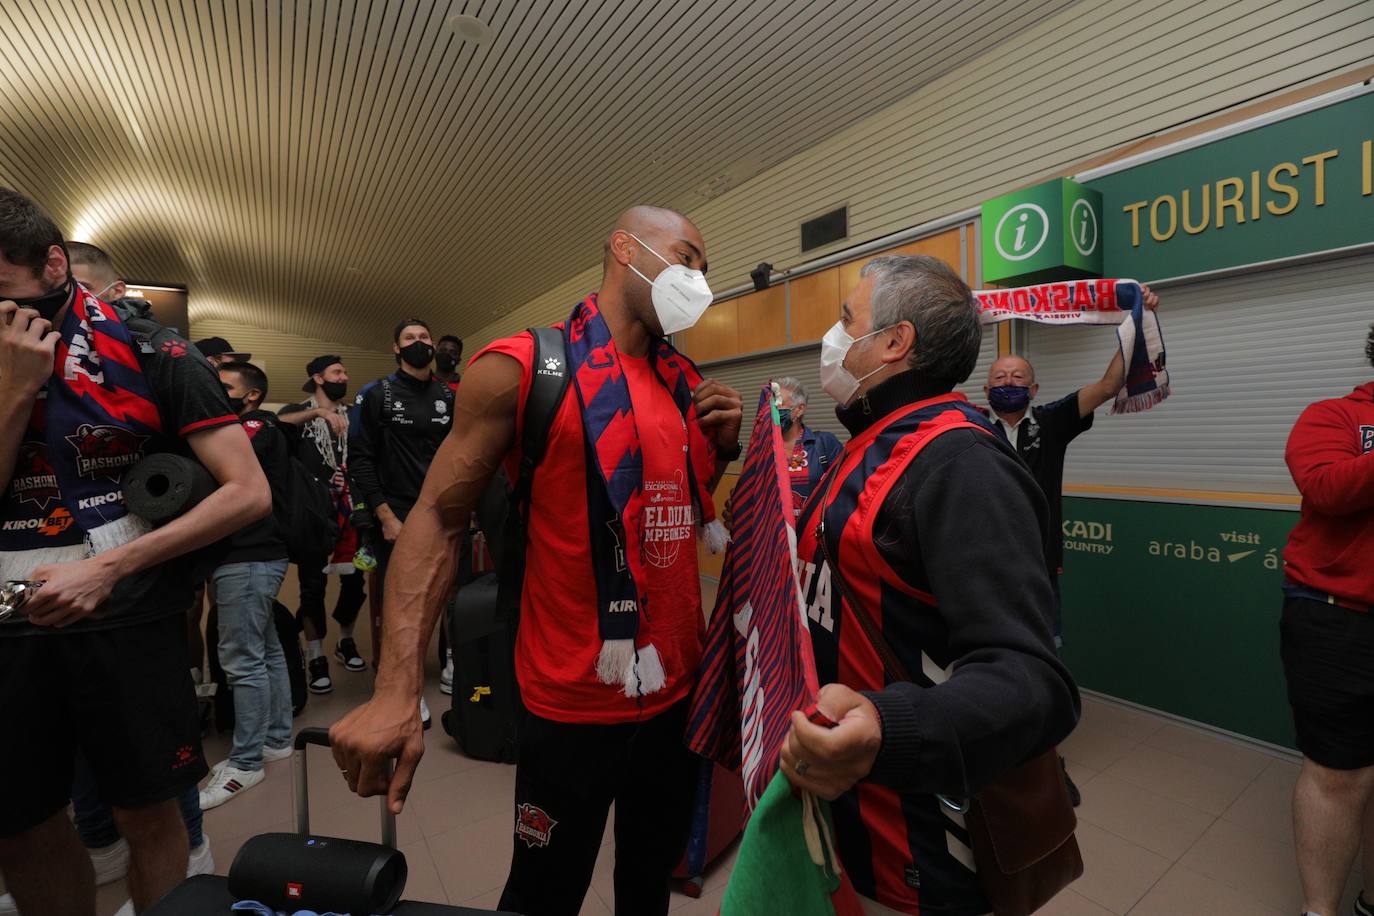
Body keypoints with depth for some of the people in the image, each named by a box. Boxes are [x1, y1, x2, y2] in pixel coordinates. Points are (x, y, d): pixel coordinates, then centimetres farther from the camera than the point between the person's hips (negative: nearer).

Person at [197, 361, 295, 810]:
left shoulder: (259, 427, -6)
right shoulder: (246, 430, 21)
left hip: (248, 558, -10)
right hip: (243, 556, 10)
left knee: (243, 660, -5)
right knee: (266, 651, 14)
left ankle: (246, 762, 4)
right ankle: (277, 739, 25)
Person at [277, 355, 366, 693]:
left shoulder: (351, 416, 12)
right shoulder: (299, 411, 1)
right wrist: (319, 411, -34)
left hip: (347, 509, 4)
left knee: (356, 579, 6)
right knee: (313, 585, 0)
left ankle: (346, 642, 28)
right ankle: (315, 658, 14)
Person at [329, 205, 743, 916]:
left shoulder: (686, 382, 7)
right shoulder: (521, 369, -11)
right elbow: (439, 519, -11)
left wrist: (725, 445, -2)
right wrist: (398, 690, -18)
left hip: (681, 691, 6)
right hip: (572, 703, -5)